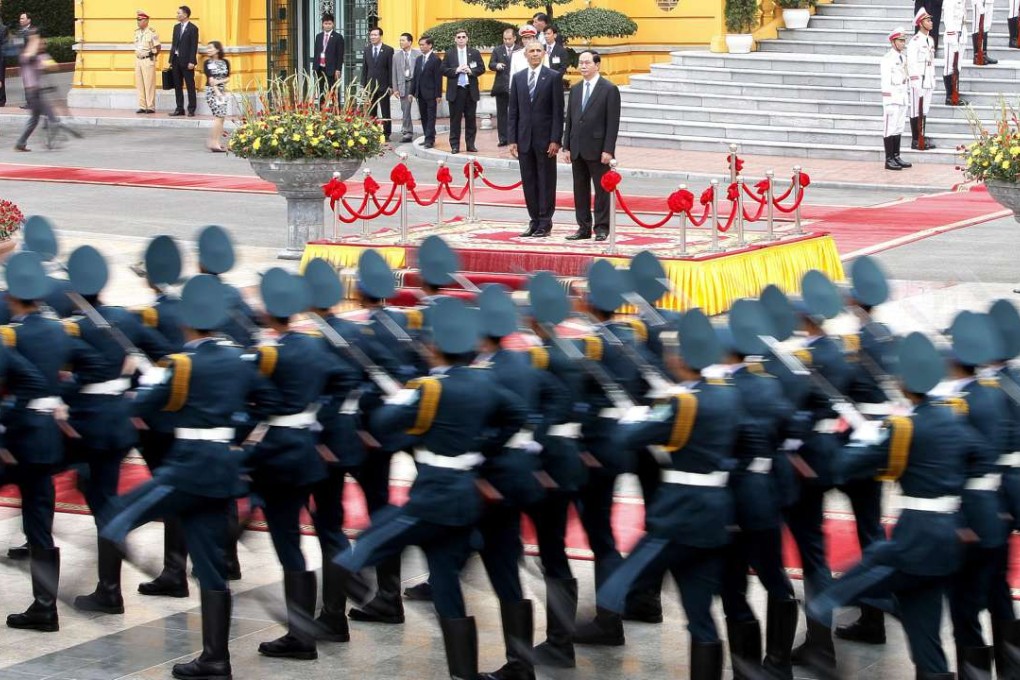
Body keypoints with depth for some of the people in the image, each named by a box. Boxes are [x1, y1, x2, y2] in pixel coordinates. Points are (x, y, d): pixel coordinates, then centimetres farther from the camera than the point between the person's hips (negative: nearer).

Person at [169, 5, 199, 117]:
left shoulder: (193, 28, -7)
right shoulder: (176, 27, 14)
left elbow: (194, 46, -10)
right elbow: (174, 44, 15)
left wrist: (191, 62, -16)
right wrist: (171, 60, 11)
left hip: (186, 61, -7)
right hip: (176, 60, 7)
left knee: (190, 86, -1)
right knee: (177, 86, 8)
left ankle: (191, 109, 3)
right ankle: (179, 109, 13)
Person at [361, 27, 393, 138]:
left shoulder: (388, 50, -3)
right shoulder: (367, 50, 9)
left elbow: (391, 69, -4)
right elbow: (364, 68, 10)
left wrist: (390, 86, -9)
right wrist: (363, 85, 4)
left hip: (383, 86, -3)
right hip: (370, 85, 3)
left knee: (385, 112, 2)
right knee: (371, 112, 6)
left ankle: (386, 133, 6)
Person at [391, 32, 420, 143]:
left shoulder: (418, 55, 0)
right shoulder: (397, 56, 9)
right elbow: (394, 74, 9)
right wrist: (395, 89, 2)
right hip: (403, 84, 2)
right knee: (405, 110, 2)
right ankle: (407, 132, 7)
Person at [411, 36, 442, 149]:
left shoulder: (435, 60, -8)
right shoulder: (418, 60, 13)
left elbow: (438, 78, -10)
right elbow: (415, 76, 16)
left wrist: (438, 95, -14)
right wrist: (412, 92, 10)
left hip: (430, 93, -7)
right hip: (420, 93, 7)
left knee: (431, 117, -5)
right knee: (423, 117, 9)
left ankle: (430, 140, -7)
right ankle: (428, 138, 15)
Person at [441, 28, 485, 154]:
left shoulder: (474, 53, 8)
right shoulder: (449, 54, 6)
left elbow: (482, 68, 5)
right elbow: (444, 70, 0)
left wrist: (471, 71, -12)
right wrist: (456, 70, -14)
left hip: (470, 90, 1)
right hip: (455, 90, -1)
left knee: (470, 118, 5)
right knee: (455, 119, 0)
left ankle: (470, 144, 11)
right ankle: (455, 145, 3)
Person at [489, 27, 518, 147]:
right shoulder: (497, 50, 8)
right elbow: (491, 64, 2)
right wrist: (496, 65, -21)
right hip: (501, 87, 2)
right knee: (501, 113, 4)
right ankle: (503, 138, 8)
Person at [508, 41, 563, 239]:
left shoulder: (553, 77, -2)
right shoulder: (518, 78, 10)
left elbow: (558, 111, -5)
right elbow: (513, 111, 10)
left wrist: (555, 140, -11)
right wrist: (512, 139, 3)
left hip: (545, 138, -4)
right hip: (524, 138, 4)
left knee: (546, 182, 1)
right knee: (529, 182, 6)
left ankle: (545, 223, 6)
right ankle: (534, 221, 13)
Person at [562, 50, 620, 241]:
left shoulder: (610, 90, -5)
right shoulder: (575, 90, 14)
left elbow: (613, 122, -9)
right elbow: (569, 120, 15)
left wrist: (608, 150, -15)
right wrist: (566, 147, 8)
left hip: (597, 150, -6)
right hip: (577, 150, 6)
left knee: (601, 189, -1)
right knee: (580, 190, 8)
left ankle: (602, 228, 5)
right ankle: (584, 227, 14)